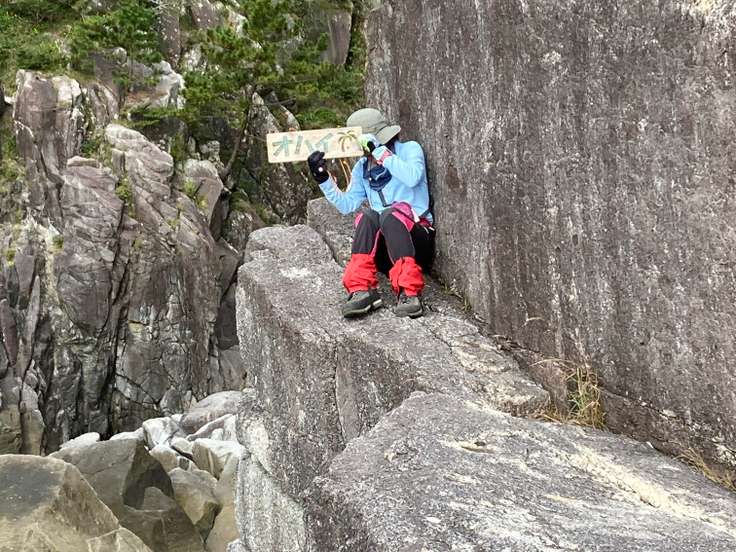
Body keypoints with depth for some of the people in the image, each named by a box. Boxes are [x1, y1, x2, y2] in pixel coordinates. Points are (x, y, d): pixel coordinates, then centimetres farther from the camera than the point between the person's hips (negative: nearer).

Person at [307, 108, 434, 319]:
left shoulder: (410, 149, 4)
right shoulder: (363, 167, 19)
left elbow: (412, 177, -18)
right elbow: (347, 205, 17)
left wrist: (380, 151, -20)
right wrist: (322, 178, 7)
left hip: (417, 240, -4)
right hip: (383, 246, 4)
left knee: (391, 213, -33)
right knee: (367, 216, -26)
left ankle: (409, 292, -43)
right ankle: (362, 289, -39)